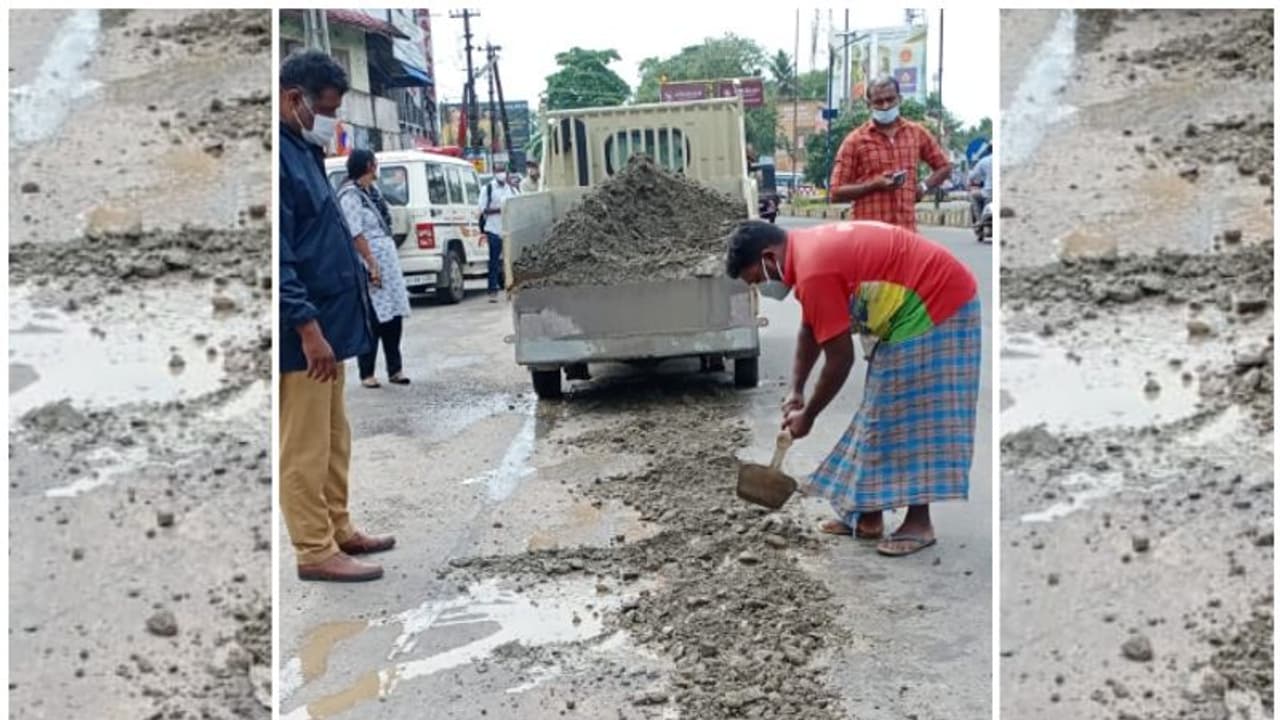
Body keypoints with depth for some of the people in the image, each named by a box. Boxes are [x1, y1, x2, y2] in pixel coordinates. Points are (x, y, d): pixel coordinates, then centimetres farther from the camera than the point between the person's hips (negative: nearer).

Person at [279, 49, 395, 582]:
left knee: (333, 439, 17)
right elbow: (279, 255, -23)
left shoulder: (304, 150, 15)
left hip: (328, 322, 10)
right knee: (305, 447, 0)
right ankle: (315, 551, 9)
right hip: (305, 329, -10)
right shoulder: (282, 155, -16)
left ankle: (338, 530, 29)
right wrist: (308, 326, -25)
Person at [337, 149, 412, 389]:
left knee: (394, 315, 8)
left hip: (388, 259, 8)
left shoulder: (372, 189, 14)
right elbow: (357, 234, -17)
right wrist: (372, 264, -21)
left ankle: (395, 369, 14)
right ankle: (367, 373, 5)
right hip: (369, 262, -8)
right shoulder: (350, 195, -12)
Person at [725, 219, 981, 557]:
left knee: (915, 414, -6)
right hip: (924, 305, 10)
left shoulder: (814, 270, -24)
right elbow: (810, 330, 18)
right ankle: (868, 515, 18)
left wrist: (807, 416, -7)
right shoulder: (808, 250, 6)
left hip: (937, 305, -10)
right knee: (886, 412, 12)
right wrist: (795, 392, 15)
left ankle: (919, 523, 2)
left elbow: (840, 359, -20)